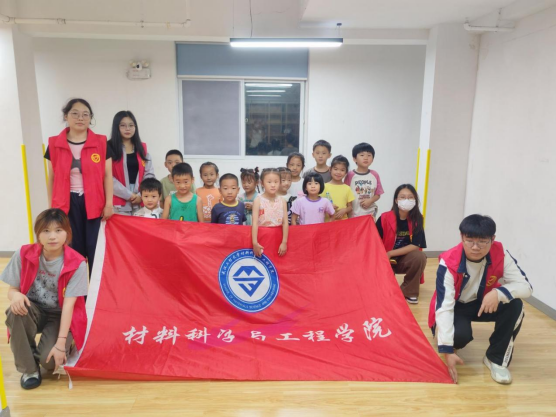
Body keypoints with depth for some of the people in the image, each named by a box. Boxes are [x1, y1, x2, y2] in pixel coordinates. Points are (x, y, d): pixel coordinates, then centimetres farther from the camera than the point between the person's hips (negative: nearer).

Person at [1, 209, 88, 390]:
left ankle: (65, 348, 15)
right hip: (34, 311, 3)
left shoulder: (76, 263, -20)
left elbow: (68, 304, -22)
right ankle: (29, 369, -11)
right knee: (16, 311, -32)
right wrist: (16, 295, -30)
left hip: (60, 316, -3)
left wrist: (61, 342, -27)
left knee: (49, 359, -25)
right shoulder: (24, 254, -12)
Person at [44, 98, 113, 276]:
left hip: (94, 203, -1)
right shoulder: (54, 144, 4)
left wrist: (109, 204, -5)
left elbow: (107, 175, 1)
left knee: (95, 251, 1)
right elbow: (52, 179, 9)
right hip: (67, 204, 1)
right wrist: (52, 207, 8)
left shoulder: (101, 143, 1)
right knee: (73, 251, 6)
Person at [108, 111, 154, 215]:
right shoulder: (109, 148, 1)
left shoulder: (142, 148, 13)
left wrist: (141, 195, -5)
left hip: (140, 202, 3)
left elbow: (149, 174, 8)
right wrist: (129, 195, -10)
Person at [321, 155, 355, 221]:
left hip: (343, 221, 2)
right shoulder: (325, 187, -2)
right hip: (328, 222, -2)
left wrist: (344, 210, -10)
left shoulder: (347, 188, 4)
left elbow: (350, 207, 10)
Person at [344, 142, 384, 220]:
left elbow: (378, 194, 7)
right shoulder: (350, 175, -4)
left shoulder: (375, 175, 3)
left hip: (370, 214, 2)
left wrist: (370, 200, -13)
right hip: (353, 214, -2)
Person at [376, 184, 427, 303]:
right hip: (386, 261, -1)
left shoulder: (417, 219, -11)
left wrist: (390, 253, -22)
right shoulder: (385, 218, -15)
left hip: (406, 259, 2)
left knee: (420, 257, -31)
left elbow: (416, 245, -17)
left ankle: (409, 291, -9)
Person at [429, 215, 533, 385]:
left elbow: (526, 286, -19)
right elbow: (444, 307, -33)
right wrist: (447, 350, -37)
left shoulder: (500, 254, -20)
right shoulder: (449, 263, -31)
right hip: (454, 307, -4)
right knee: (460, 334, -34)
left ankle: (496, 358, -8)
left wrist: (498, 293, -42)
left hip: (483, 303, 4)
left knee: (515, 305, -25)